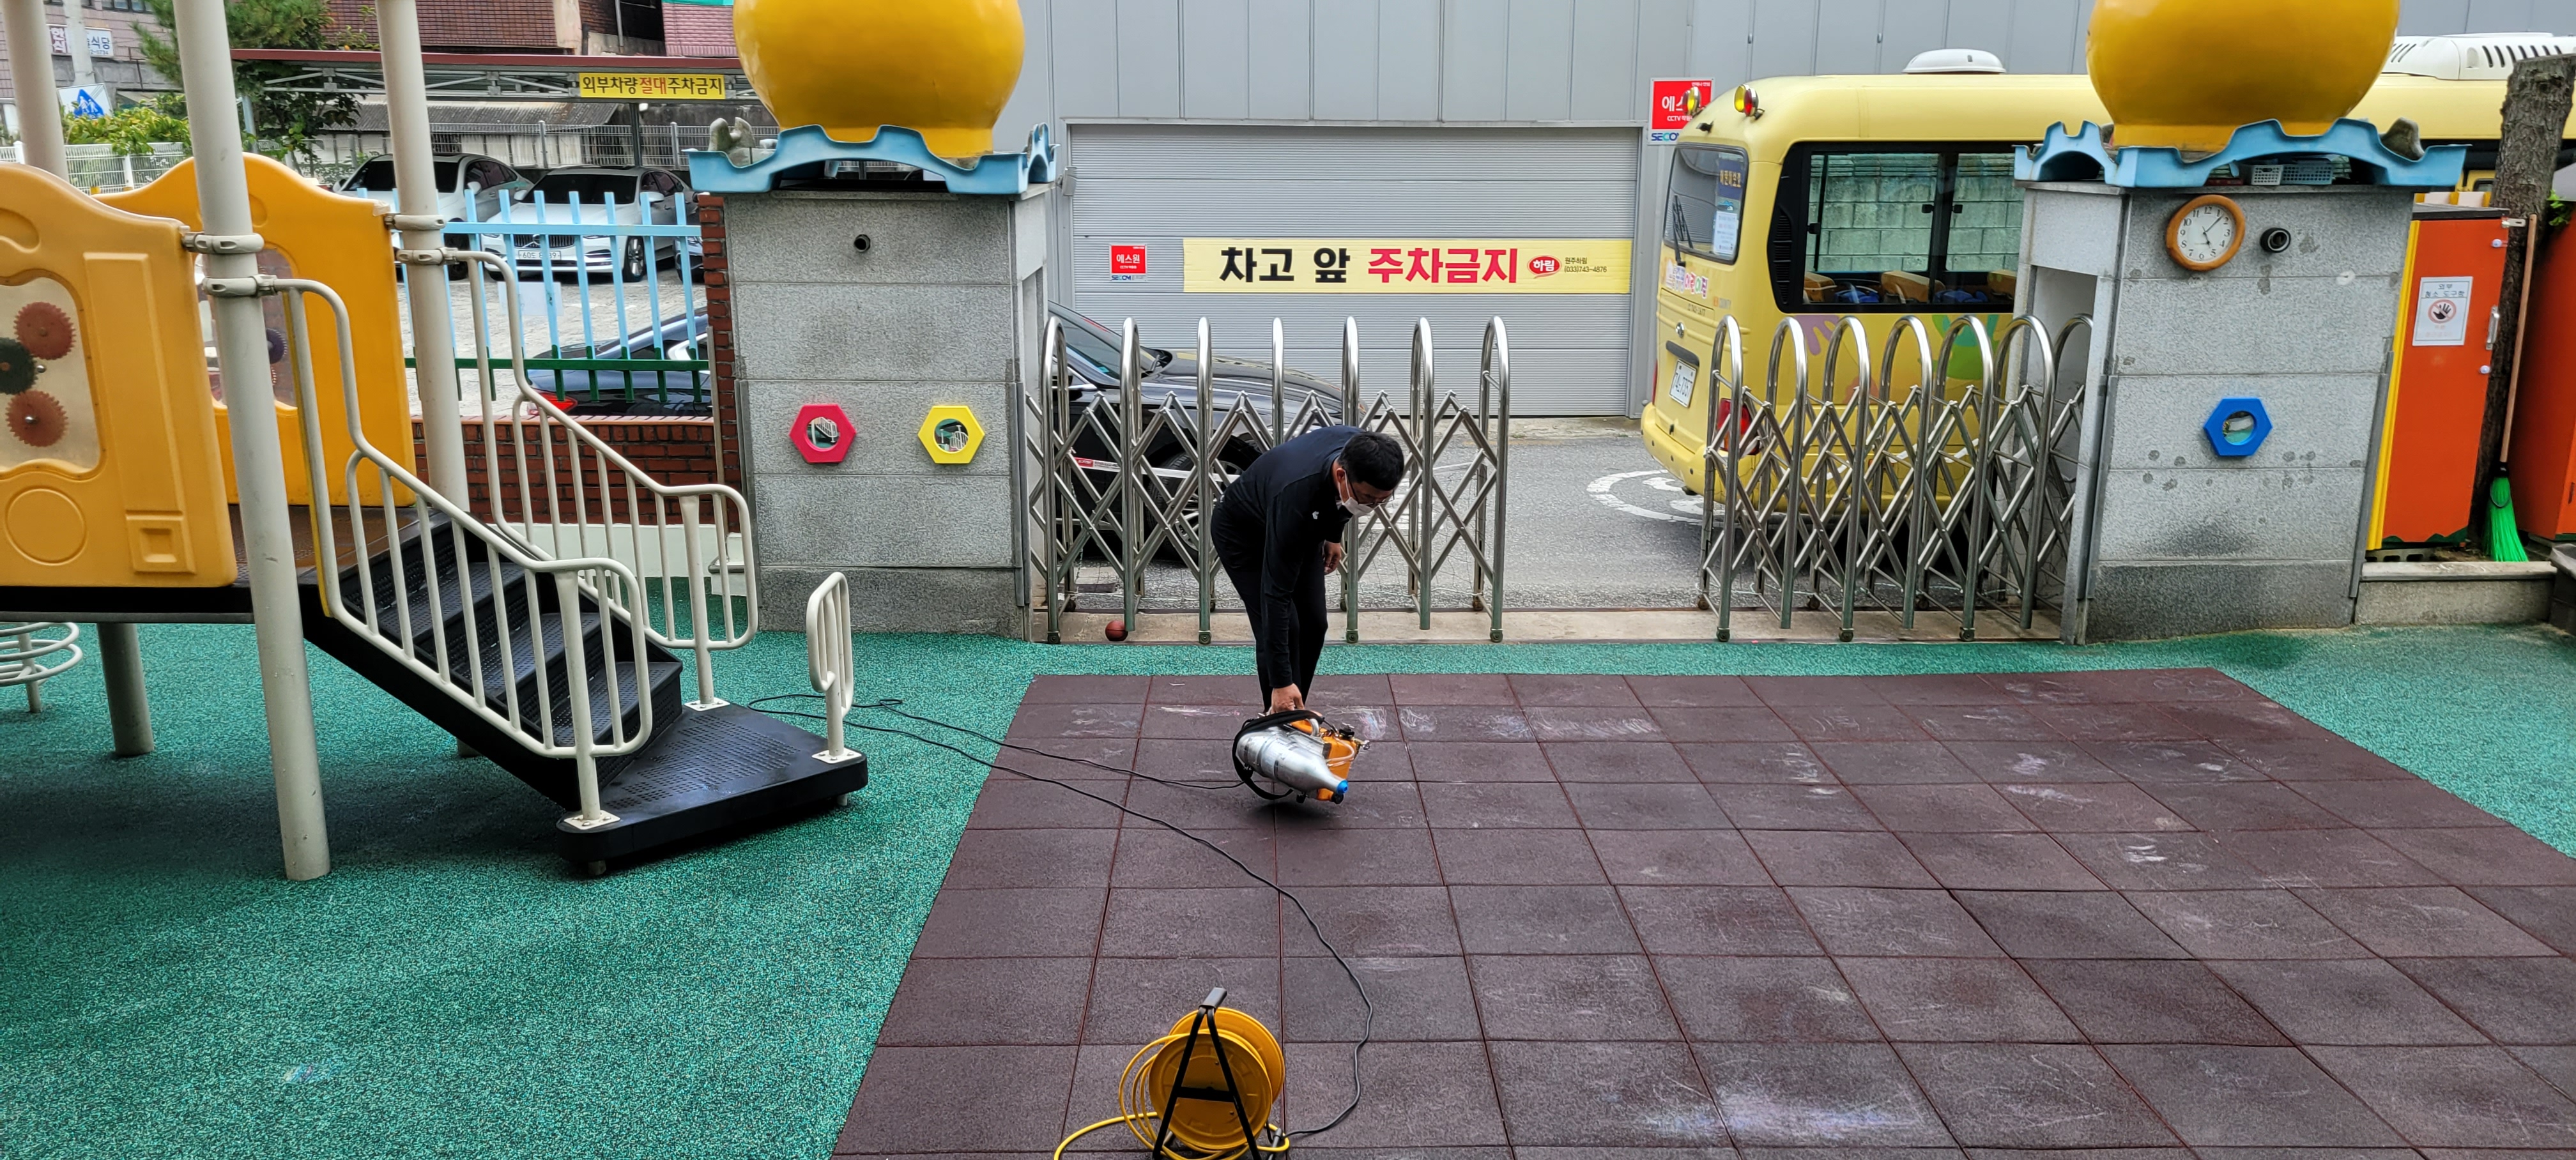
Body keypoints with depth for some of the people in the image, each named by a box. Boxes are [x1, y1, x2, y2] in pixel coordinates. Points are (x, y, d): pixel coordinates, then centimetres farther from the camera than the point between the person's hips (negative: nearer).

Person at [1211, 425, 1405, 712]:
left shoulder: (1359, 452, -28)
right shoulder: (1296, 495, -45)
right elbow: (1276, 591, -42)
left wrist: (1333, 534, 11)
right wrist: (1281, 681, -42)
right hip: (1243, 534, -6)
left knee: (1313, 625, 1)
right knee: (1284, 626, -15)